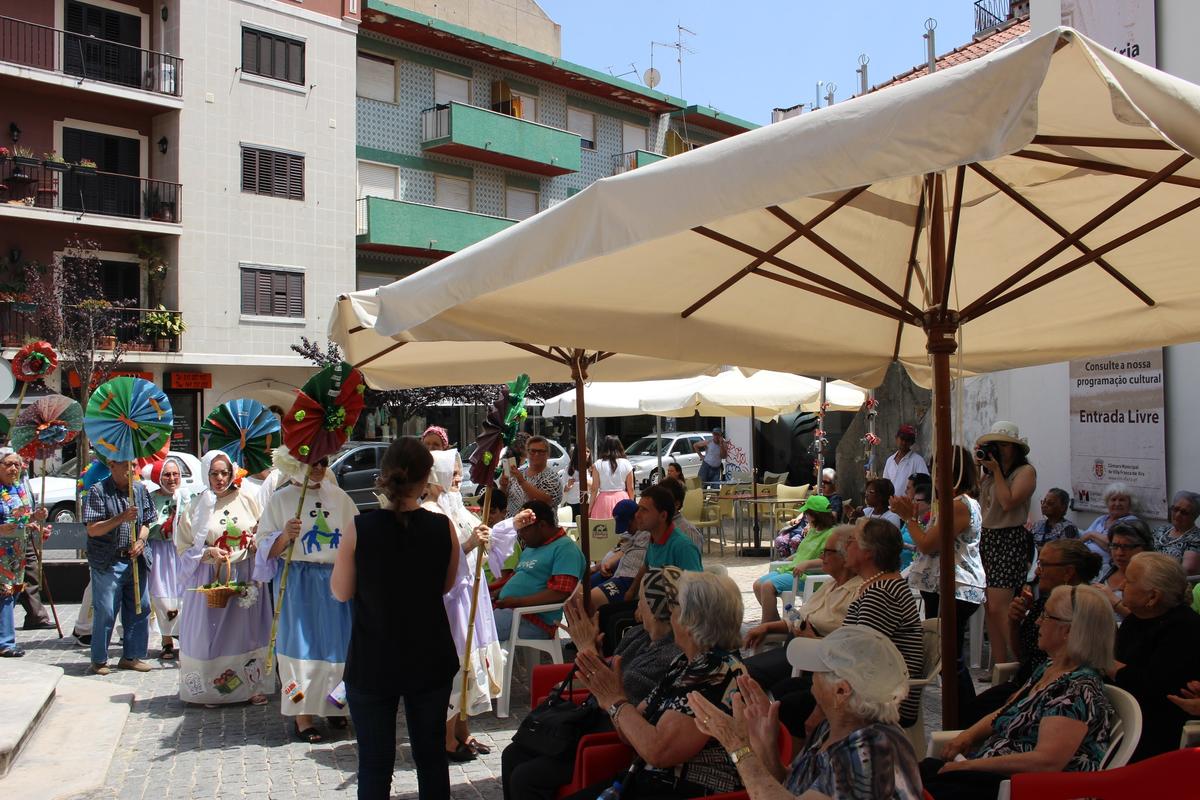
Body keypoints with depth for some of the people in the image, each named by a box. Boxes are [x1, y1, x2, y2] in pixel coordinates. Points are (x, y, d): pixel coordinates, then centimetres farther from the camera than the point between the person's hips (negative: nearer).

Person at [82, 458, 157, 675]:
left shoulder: (140, 489, 9)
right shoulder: (98, 491, -7)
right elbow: (93, 529, -12)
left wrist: (141, 540, -5)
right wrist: (122, 518, -24)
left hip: (135, 560, 5)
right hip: (108, 562, -5)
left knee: (141, 608, 7)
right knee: (105, 612, -2)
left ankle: (130, 656, 20)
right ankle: (99, 661, 12)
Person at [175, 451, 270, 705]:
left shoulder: (247, 500, 3)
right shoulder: (198, 505, 0)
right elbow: (184, 546, 2)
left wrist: (257, 544, -9)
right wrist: (209, 552, -14)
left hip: (245, 576, 1)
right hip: (210, 577, -1)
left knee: (246, 630, 5)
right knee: (211, 632, 1)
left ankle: (252, 685, 13)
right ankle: (212, 688, 12)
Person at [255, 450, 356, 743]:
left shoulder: (339, 496, 10)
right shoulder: (282, 499, 1)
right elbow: (264, 546, -1)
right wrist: (285, 536, -20)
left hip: (335, 579, 3)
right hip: (298, 582, -3)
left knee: (336, 642, 4)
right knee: (301, 644, -3)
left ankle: (333, 706, 20)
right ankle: (302, 715, 4)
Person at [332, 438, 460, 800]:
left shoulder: (359, 528, -14)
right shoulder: (443, 528, -9)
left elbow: (341, 591, -3)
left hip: (372, 661, -2)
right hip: (431, 660, 2)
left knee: (374, 763, 8)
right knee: (431, 756, 16)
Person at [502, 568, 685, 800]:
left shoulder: (670, 657, -25)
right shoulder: (637, 635, 3)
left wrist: (588, 648, -17)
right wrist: (586, 642, -6)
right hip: (592, 723, 9)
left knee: (525, 778, -12)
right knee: (513, 755, 6)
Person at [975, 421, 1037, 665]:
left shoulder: (1025, 471, -4)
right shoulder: (989, 472, 17)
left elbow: (1008, 502, -16)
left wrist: (996, 471, -11)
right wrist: (978, 467, 3)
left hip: (1010, 540, -7)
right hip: (987, 538, 7)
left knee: (998, 607, -14)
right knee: (989, 608, 5)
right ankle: (1000, 665, 10)